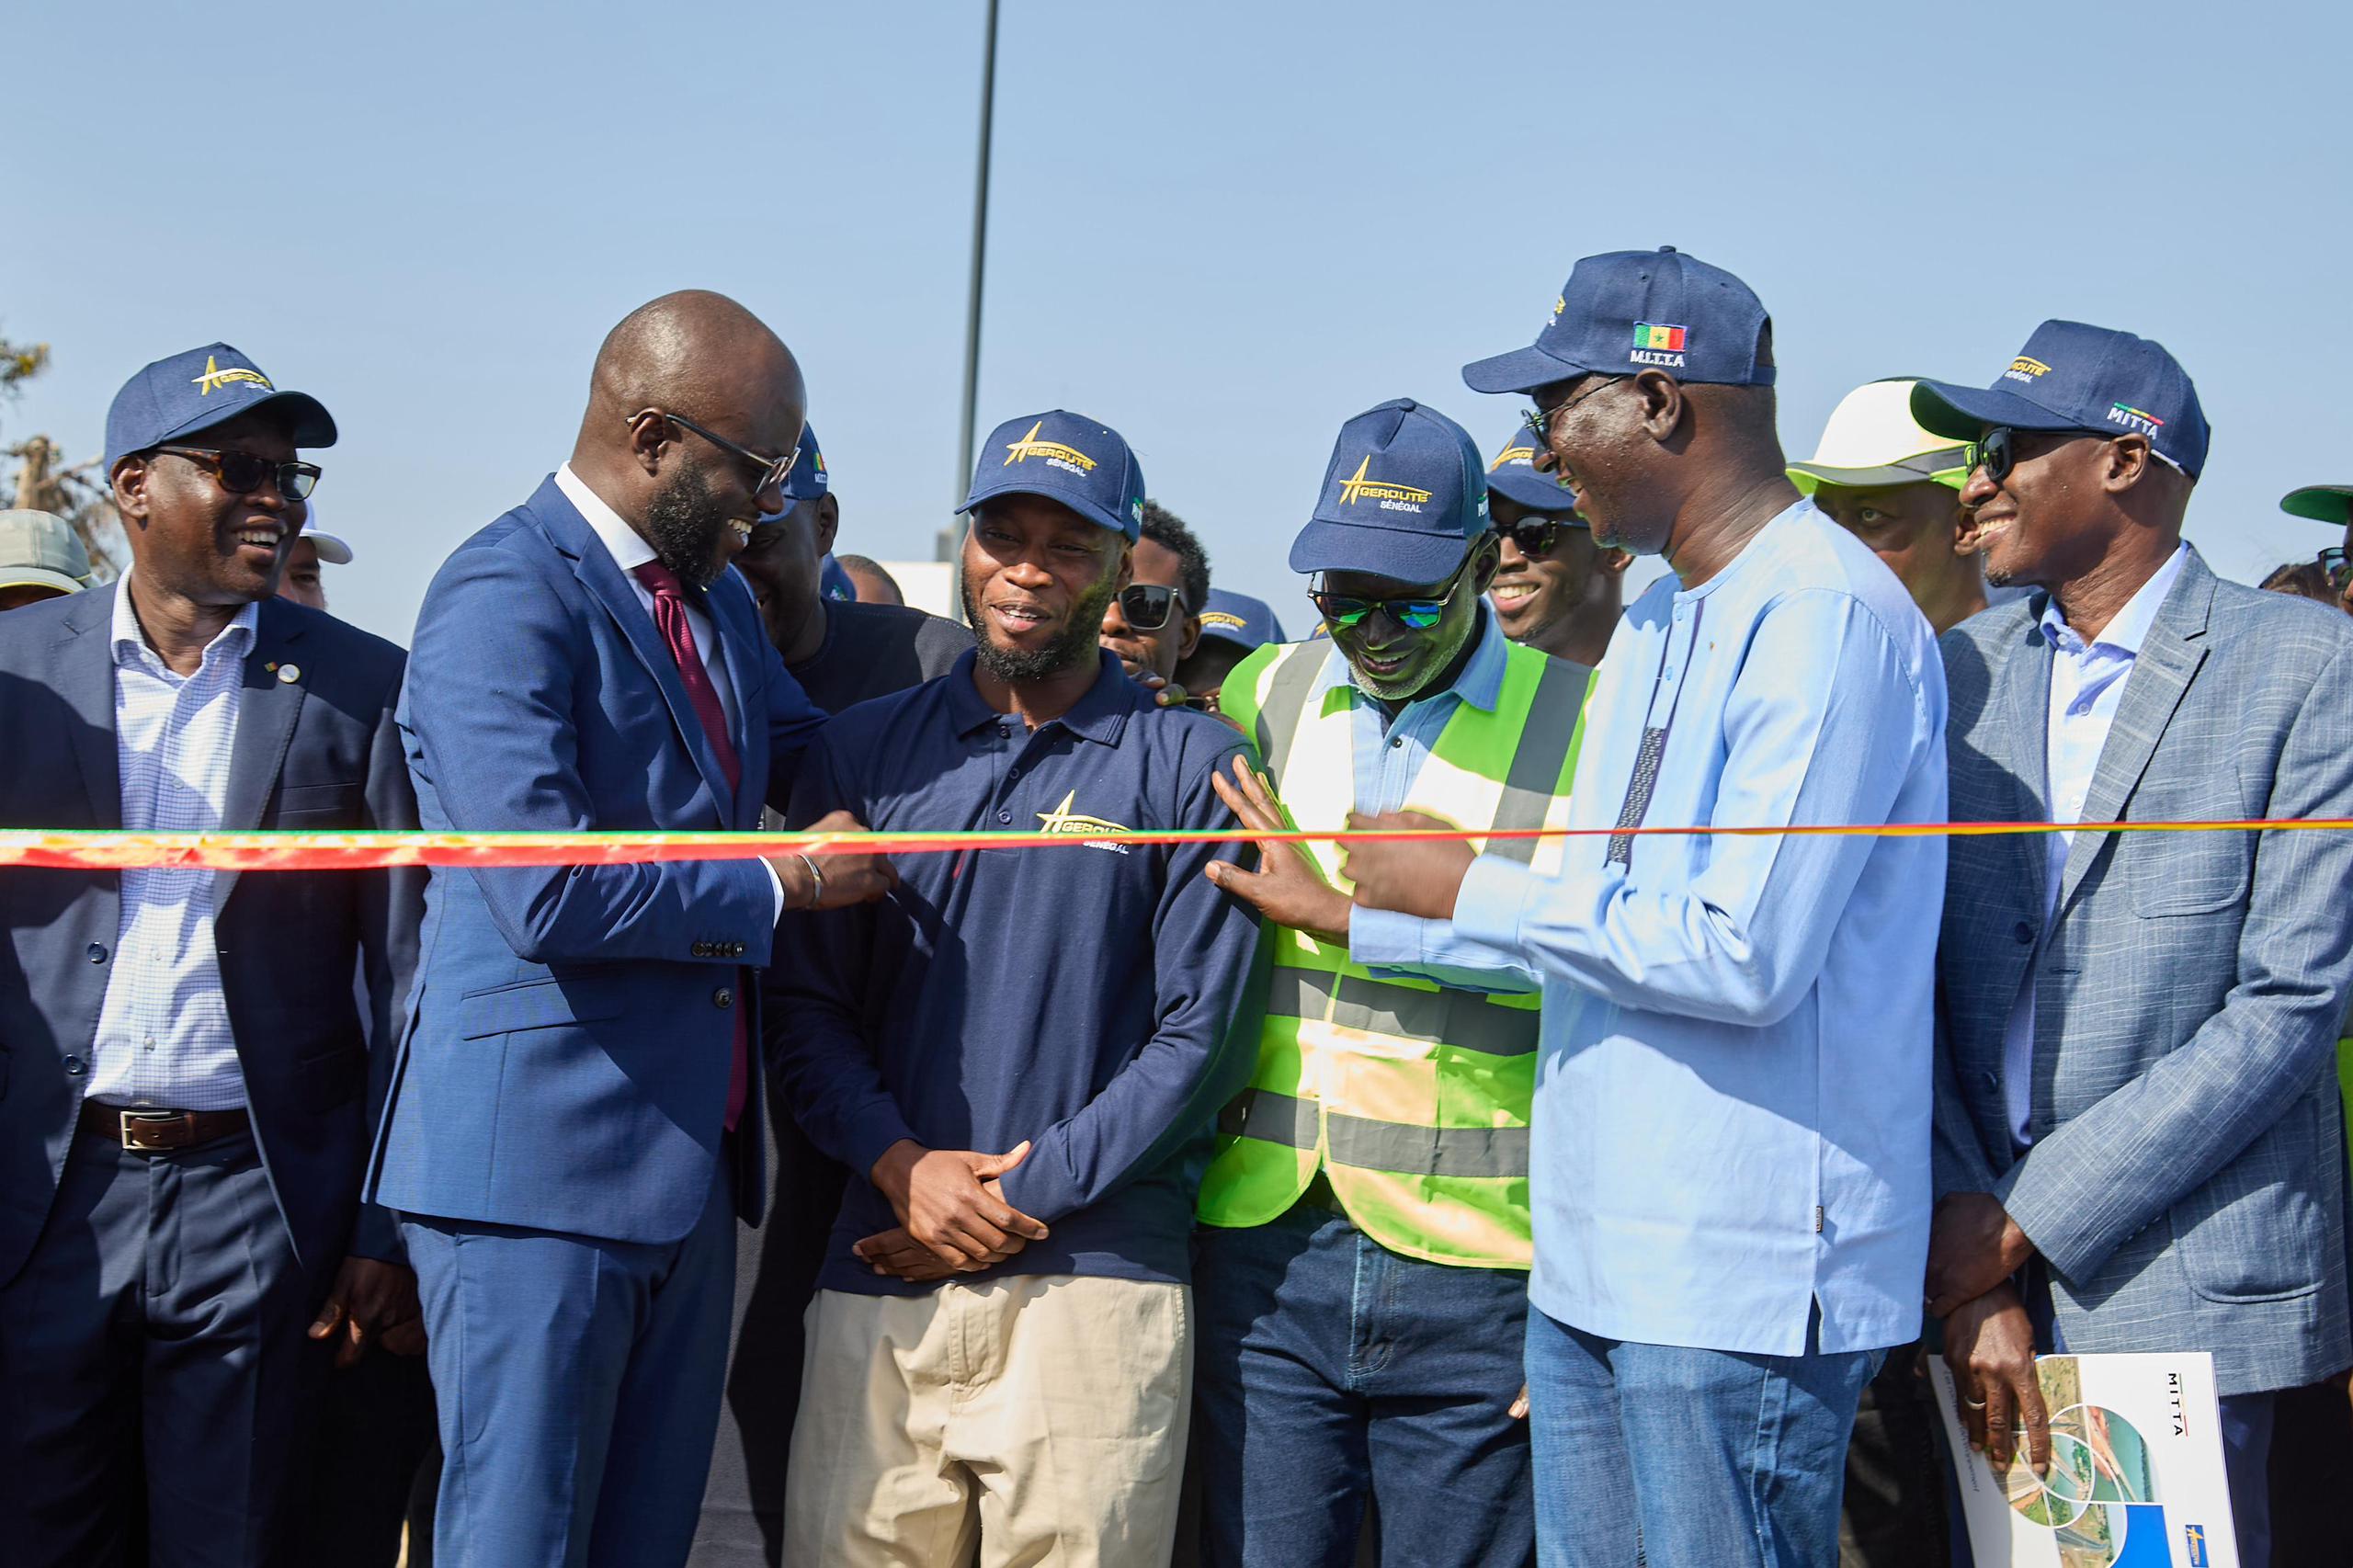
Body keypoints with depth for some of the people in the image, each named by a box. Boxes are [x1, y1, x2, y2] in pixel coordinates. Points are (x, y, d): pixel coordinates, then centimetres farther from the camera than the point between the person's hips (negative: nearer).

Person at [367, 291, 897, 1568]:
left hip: (689, 1163, 9)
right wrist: (781, 883, -12)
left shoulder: (716, 596, 15)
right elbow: (548, 897, -23)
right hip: (539, 1164, -9)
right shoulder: (506, 598, -14)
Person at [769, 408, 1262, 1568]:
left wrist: (1021, 1197, -8)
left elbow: (1199, 1036, -2)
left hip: (1094, 1286, -2)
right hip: (880, 1278, 2)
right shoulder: (861, 751, 12)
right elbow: (806, 1003, 9)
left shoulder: (1192, 764, 3)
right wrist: (904, 1167, -7)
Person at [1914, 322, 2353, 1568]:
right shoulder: (1962, 669, 8)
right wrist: (1967, 1269, -8)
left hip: (2184, 1279, -4)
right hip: (1985, 1259, 4)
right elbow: (1908, 981, 3)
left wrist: (2028, 1218, -13)